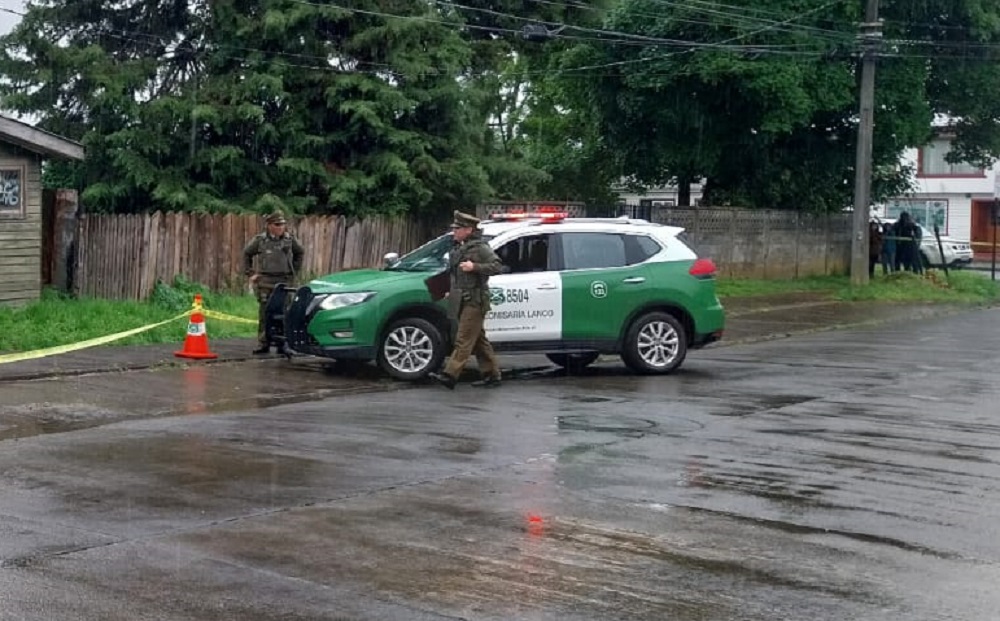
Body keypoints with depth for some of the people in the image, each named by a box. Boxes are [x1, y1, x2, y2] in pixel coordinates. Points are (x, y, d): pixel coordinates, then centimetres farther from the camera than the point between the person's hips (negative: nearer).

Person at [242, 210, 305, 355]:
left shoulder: (290, 239, 5)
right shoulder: (260, 240, 1)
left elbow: (300, 253, 22)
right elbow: (246, 254, 13)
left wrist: (295, 271, 16)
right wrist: (250, 273, 8)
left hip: (285, 281, 1)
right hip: (265, 282, -1)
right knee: (265, 314, 0)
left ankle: (282, 344, 10)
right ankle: (263, 344, 6)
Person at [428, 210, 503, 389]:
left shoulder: (480, 247, -10)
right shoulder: (457, 248, 16)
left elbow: (497, 266, -16)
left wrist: (475, 267, -23)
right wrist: (452, 291, 20)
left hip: (475, 300, -9)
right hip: (462, 300, 9)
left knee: (464, 340, -12)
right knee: (478, 339, 13)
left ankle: (450, 375, -18)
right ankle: (491, 374, 19)